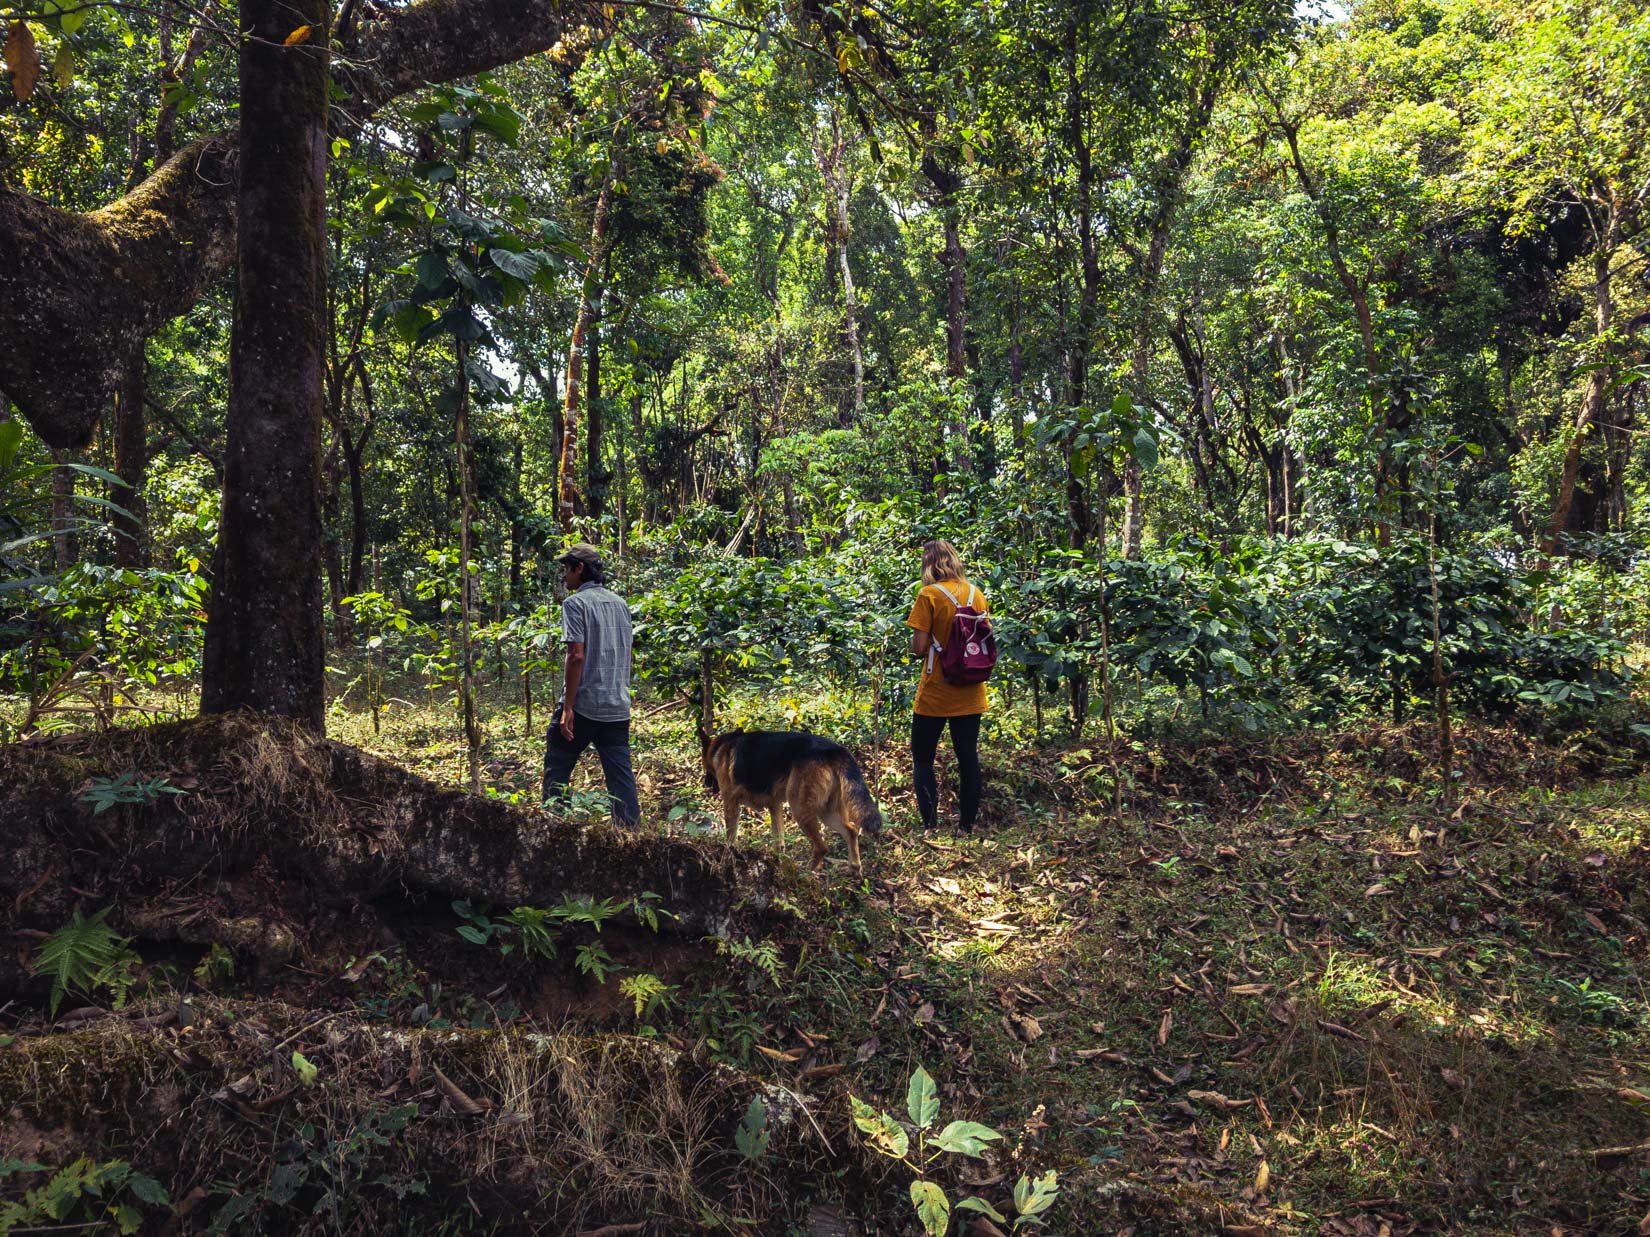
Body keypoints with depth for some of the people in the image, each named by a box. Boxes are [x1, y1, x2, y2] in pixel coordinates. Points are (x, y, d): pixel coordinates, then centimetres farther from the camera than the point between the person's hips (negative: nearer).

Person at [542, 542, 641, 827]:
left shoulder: (576, 603, -8)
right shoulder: (620, 604, 13)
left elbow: (577, 656, -16)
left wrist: (567, 707, -14)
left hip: (583, 706, -6)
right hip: (618, 708, 6)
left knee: (556, 771, 9)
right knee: (620, 775, 5)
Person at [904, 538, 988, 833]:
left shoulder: (929, 594, -12)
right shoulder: (977, 594, 5)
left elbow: (918, 647, -15)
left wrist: (932, 643, 6)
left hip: (935, 694, -5)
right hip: (970, 694, 5)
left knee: (923, 759, 6)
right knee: (968, 758, 10)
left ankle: (929, 825, 2)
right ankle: (967, 823, 14)